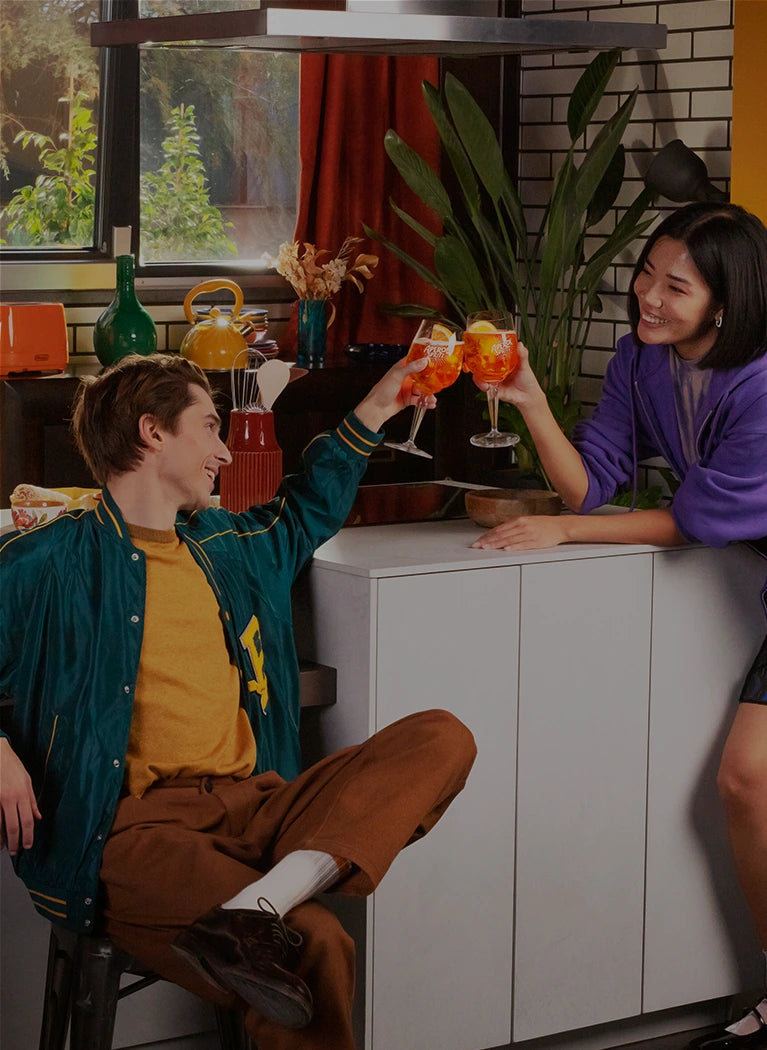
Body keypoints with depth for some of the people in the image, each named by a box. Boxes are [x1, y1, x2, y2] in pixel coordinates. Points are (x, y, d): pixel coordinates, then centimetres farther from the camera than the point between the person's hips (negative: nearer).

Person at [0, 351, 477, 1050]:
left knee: (443, 739, -18)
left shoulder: (229, 547, 26)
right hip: (137, 826, -8)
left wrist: (372, 415, 43)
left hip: (254, 804, 9)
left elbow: (303, 515, 48)